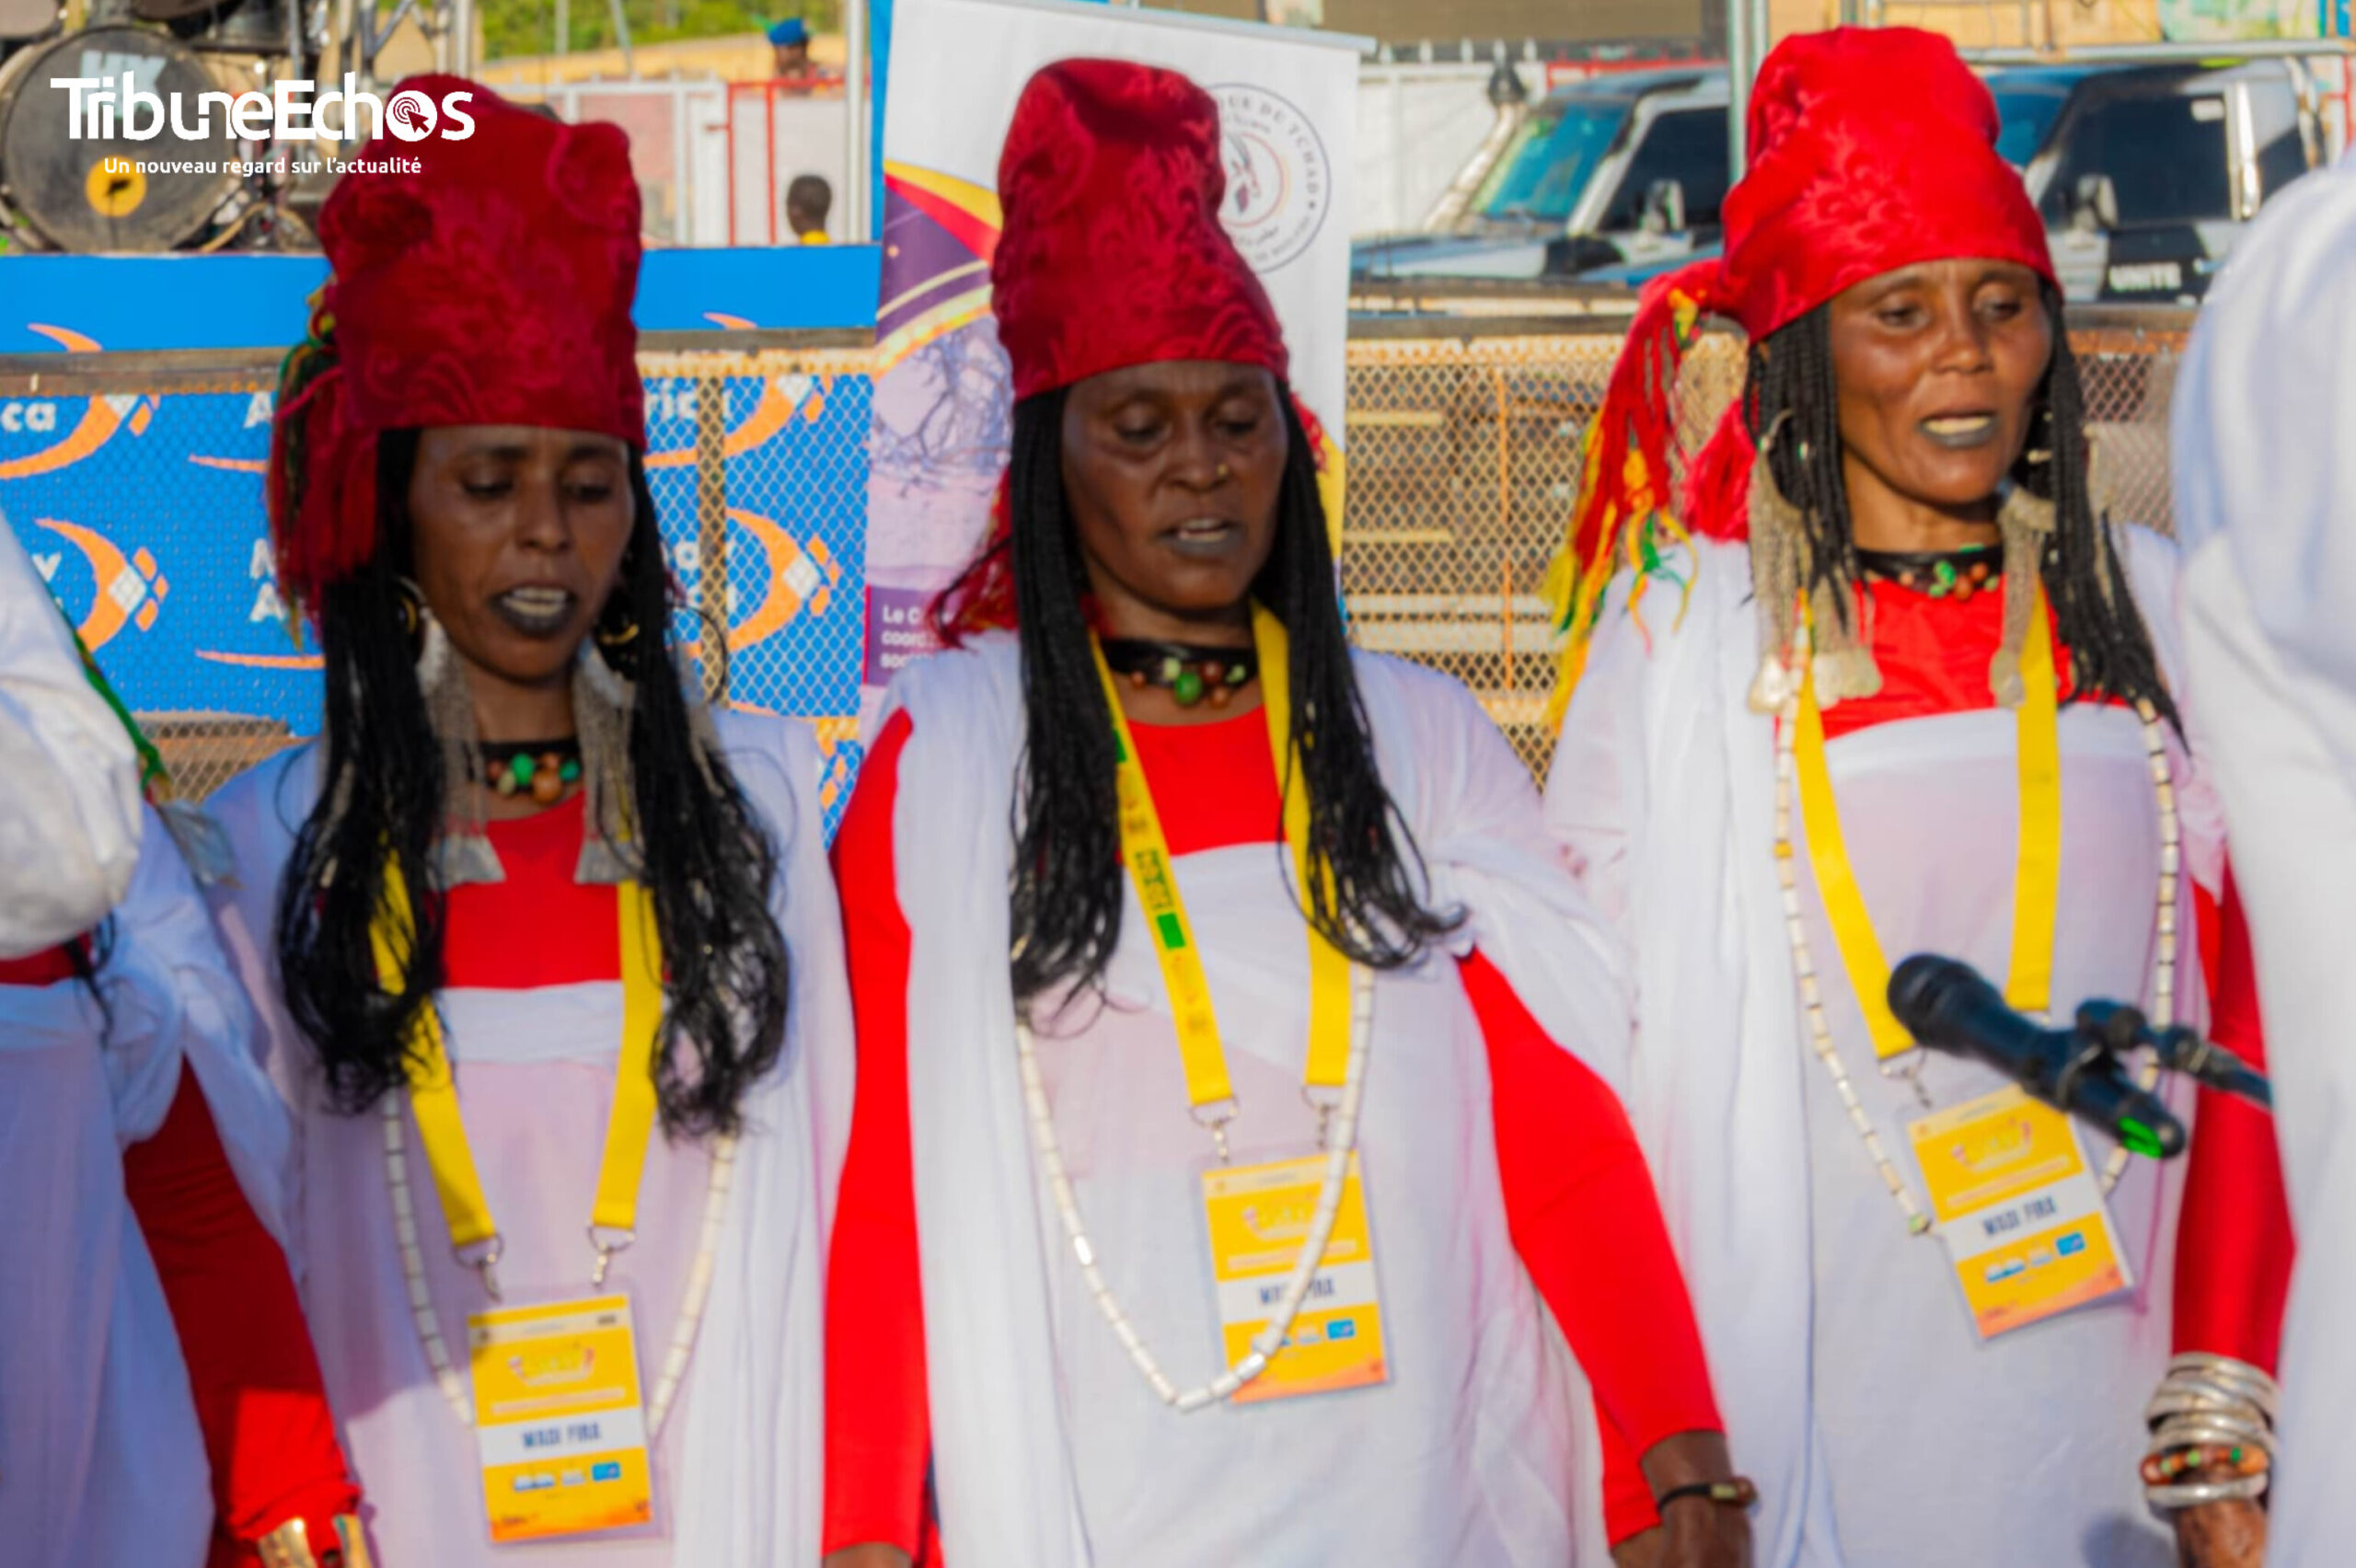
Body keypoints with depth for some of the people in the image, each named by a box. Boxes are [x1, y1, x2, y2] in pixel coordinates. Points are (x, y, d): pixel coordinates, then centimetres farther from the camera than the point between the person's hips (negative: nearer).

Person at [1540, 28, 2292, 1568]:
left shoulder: (2152, 618, 7)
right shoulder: (1685, 641, 0)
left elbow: (2249, 1036, 4)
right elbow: (1591, 1055, -1)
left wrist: (2232, 1399, -5)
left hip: (2113, 1399, 2)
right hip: (1819, 1395, -2)